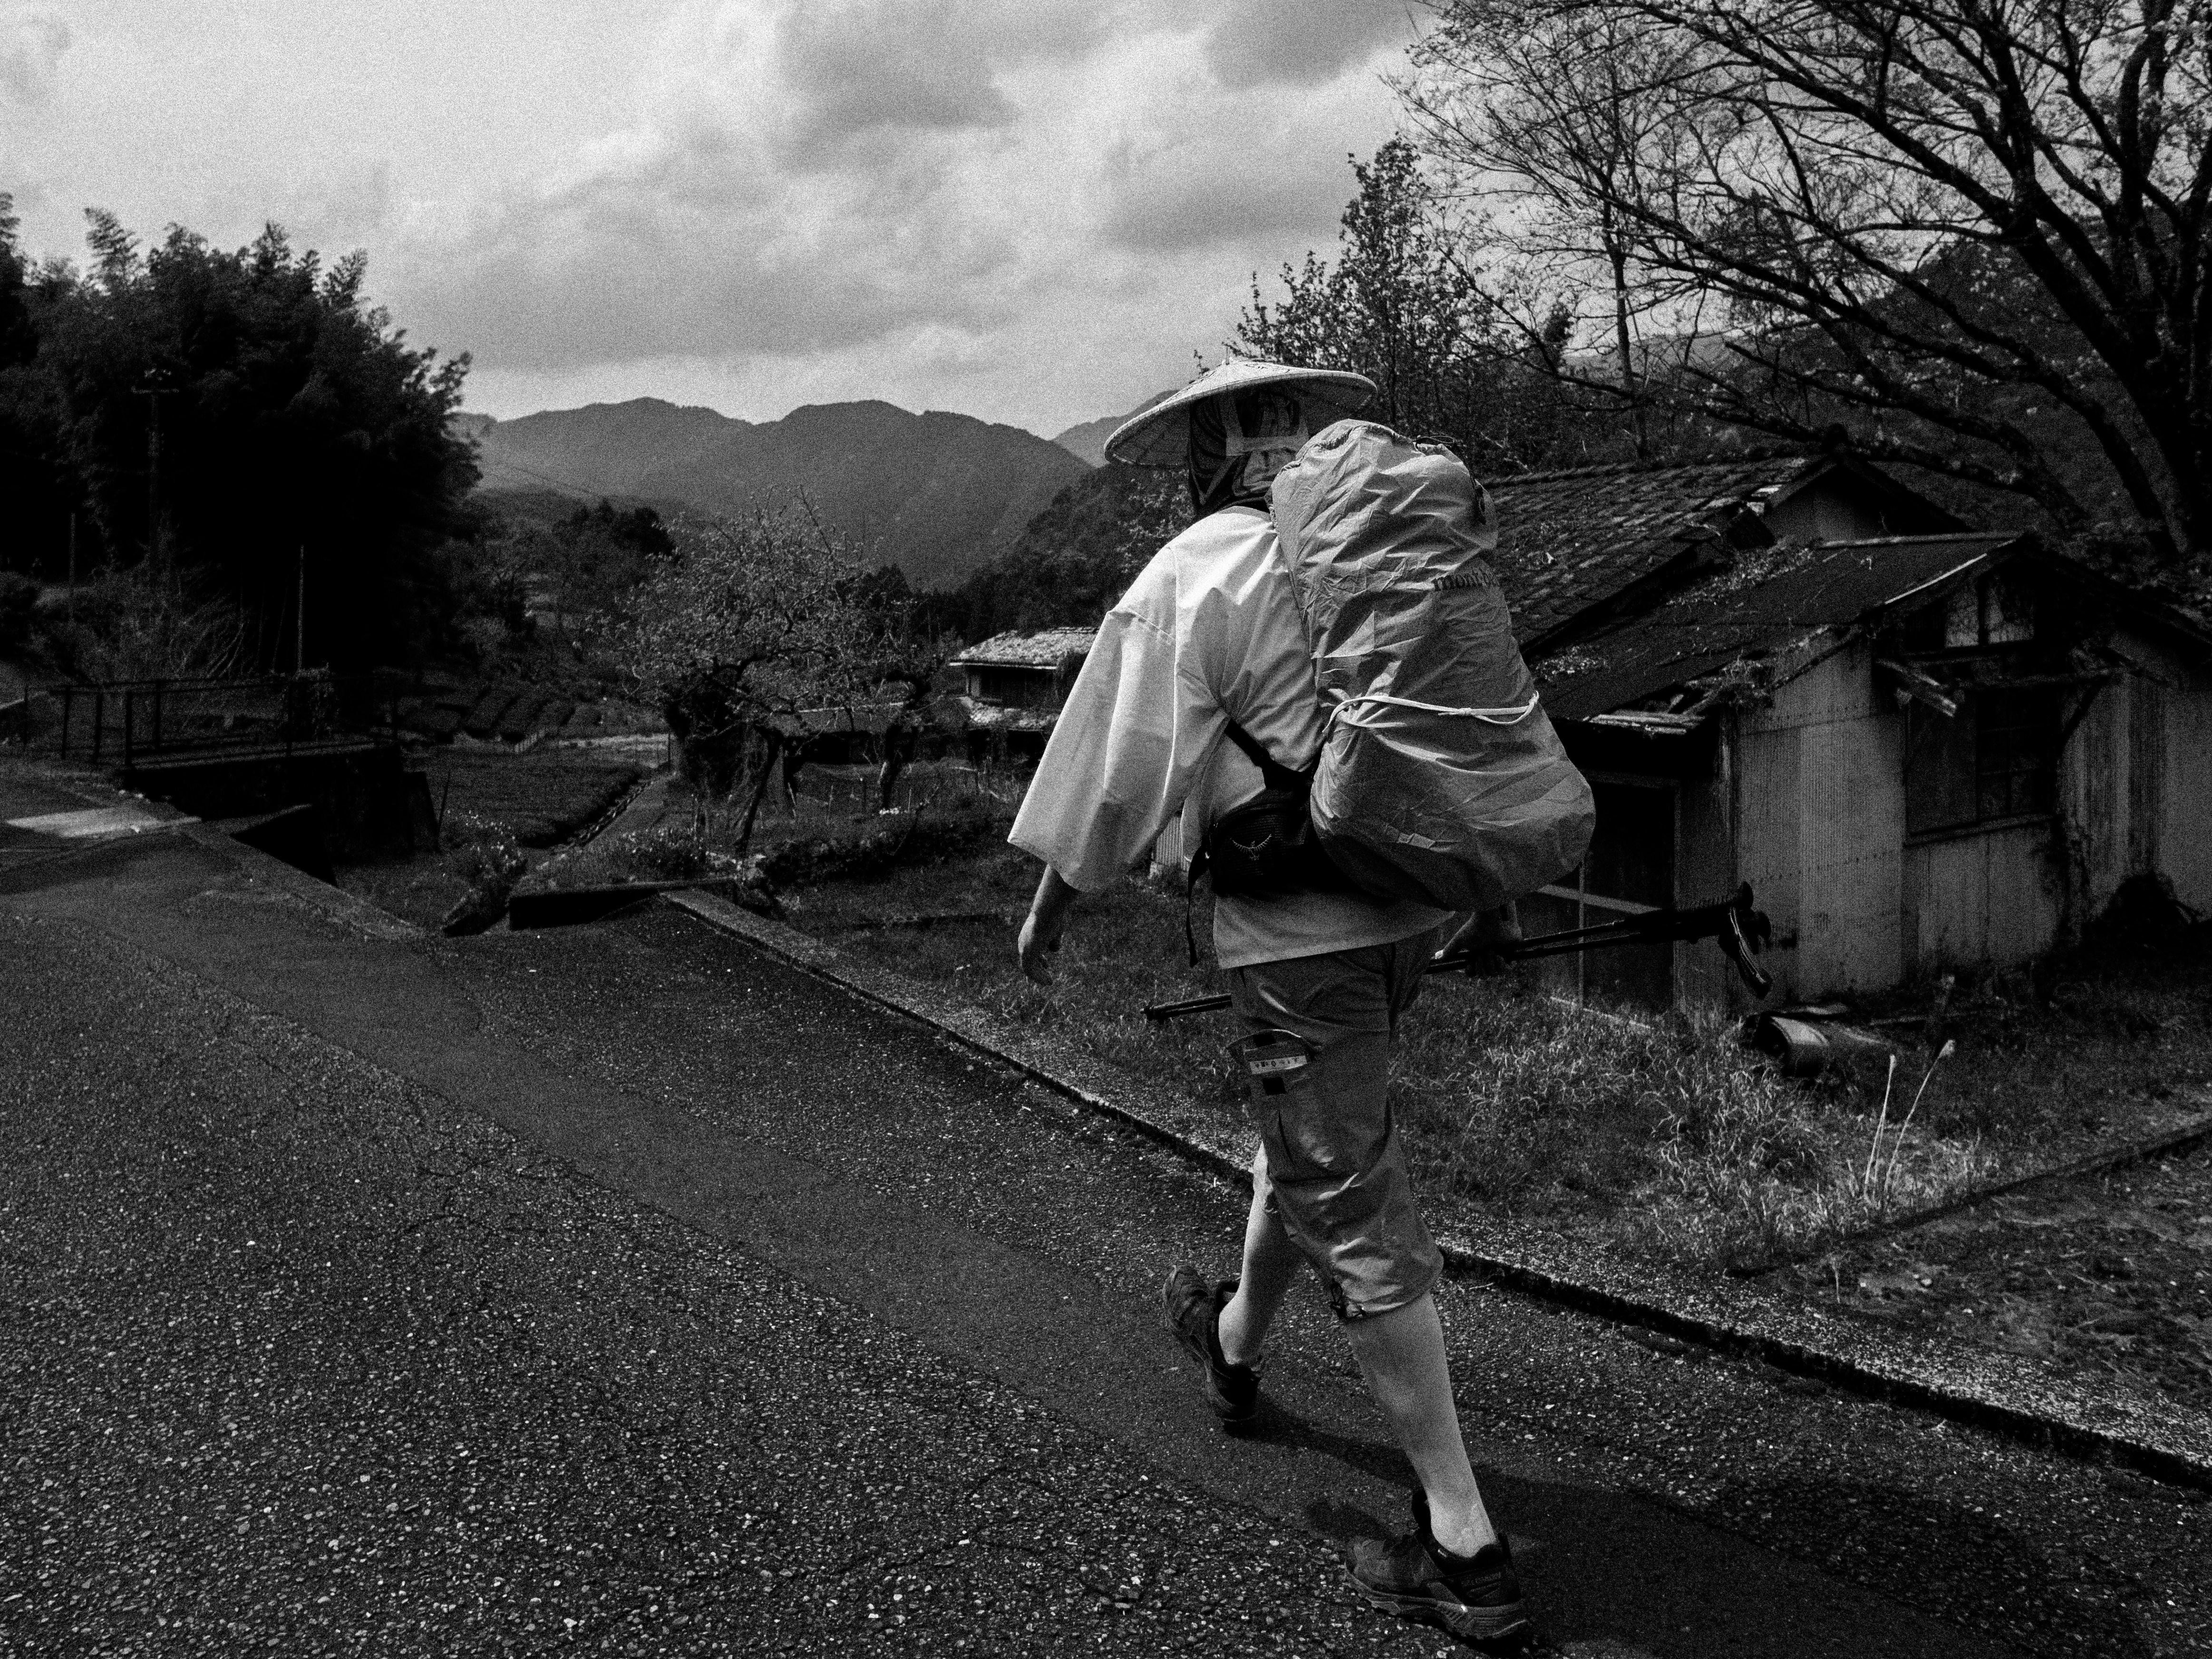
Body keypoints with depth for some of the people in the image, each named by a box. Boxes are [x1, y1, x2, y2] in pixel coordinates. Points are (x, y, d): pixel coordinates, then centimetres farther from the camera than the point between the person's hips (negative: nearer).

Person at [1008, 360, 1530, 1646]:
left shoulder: (1187, 581, -11)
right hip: (1409, 905, 7)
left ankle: (1466, 1551, 5)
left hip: (1294, 927, -7)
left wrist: (1052, 906, 6)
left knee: (1357, 1218, 0)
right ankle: (1236, 1346, 52)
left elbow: (1125, 771, -9)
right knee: (1312, 1138, 27)